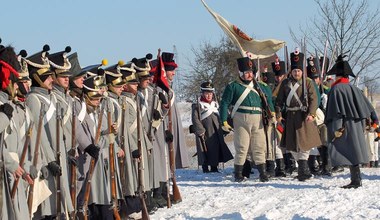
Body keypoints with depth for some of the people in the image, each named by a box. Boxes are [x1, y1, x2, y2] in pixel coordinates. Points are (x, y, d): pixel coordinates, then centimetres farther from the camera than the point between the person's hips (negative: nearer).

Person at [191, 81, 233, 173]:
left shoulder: (215, 104, 17)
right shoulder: (198, 105, -4)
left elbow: (220, 118, 23)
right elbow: (195, 119, -10)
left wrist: (221, 130, 15)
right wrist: (201, 131, -17)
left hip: (216, 132, 6)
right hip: (205, 134, -6)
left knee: (217, 148, 6)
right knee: (206, 150, -6)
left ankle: (214, 167, 15)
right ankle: (205, 168, 3)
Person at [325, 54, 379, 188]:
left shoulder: (336, 89, -9)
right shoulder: (354, 89, 12)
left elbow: (336, 111, -16)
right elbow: (366, 105, 16)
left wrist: (336, 128, -19)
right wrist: (374, 119, 23)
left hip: (345, 126, -7)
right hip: (357, 125, 7)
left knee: (349, 152, -7)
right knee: (354, 151, 13)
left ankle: (356, 180, -11)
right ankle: (357, 178, 16)